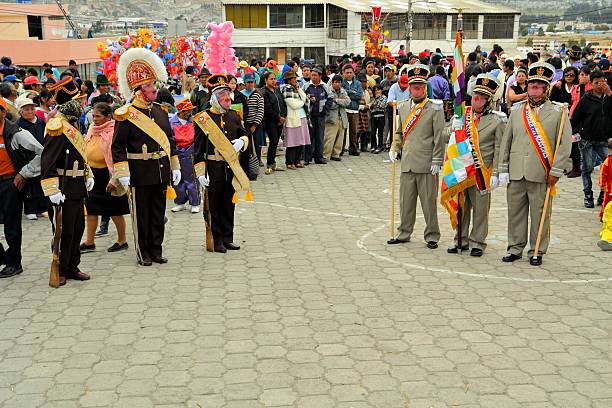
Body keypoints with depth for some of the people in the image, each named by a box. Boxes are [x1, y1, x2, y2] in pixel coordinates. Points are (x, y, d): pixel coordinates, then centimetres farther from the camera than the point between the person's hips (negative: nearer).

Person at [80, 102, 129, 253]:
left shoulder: (114, 132, -17)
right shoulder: (92, 129, 7)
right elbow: (86, 151, 19)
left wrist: (114, 180, -22)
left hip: (107, 175, -7)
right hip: (92, 175, 7)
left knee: (115, 211, 5)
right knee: (91, 209, 9)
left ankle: (122, 241, 21)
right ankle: (89, 242, 18)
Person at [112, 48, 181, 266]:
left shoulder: (161, 111, 10)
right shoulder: (127, 115, -9)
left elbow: (170, 140, 17)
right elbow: (118, 146, -9)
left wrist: (175, 167, 13)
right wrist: (122, 174, -14)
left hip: (161, 172, 6)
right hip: (140, 173, -6)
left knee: (159, 213, 12)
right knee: (141, 214, 5)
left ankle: (156, 250, 23)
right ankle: (143, 252, 15)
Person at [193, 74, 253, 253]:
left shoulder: (234, 116, 10)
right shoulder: (204, 118, -7)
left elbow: (244, 134, 19)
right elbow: (198, 147, -8)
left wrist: (241, 142, -5)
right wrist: (200, 172, -13)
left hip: (232, 169, 5)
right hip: (213, 170, -5)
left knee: (229, 204, 12)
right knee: (214, 206, 4)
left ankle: (227, 239, 22)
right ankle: (216, 241, 13)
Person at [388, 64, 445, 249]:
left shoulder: (435, 108, -4)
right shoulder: (403, 107, 11)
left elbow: (439, 136, -7)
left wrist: (436, 161, -11)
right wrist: (394, 148, 7)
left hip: (427, 164, -5)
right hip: (407, 163, 5)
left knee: (429, 202, 3)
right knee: (406, 201, 11)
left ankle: (432, 236, 14)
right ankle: (404, 233, 24)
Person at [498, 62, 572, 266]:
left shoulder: (557, 112, -1)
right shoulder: (517, 110, 10)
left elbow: (565, 144, -4)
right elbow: (506, 140, 11)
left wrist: (555, 171, -10)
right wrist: (503, 169, 6)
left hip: (541, 174, -3)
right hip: (516, 173, 3)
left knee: (540, 214, 4)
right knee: (515, 211, 9)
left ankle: (537, 251, 16)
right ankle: (515, 248, 22)